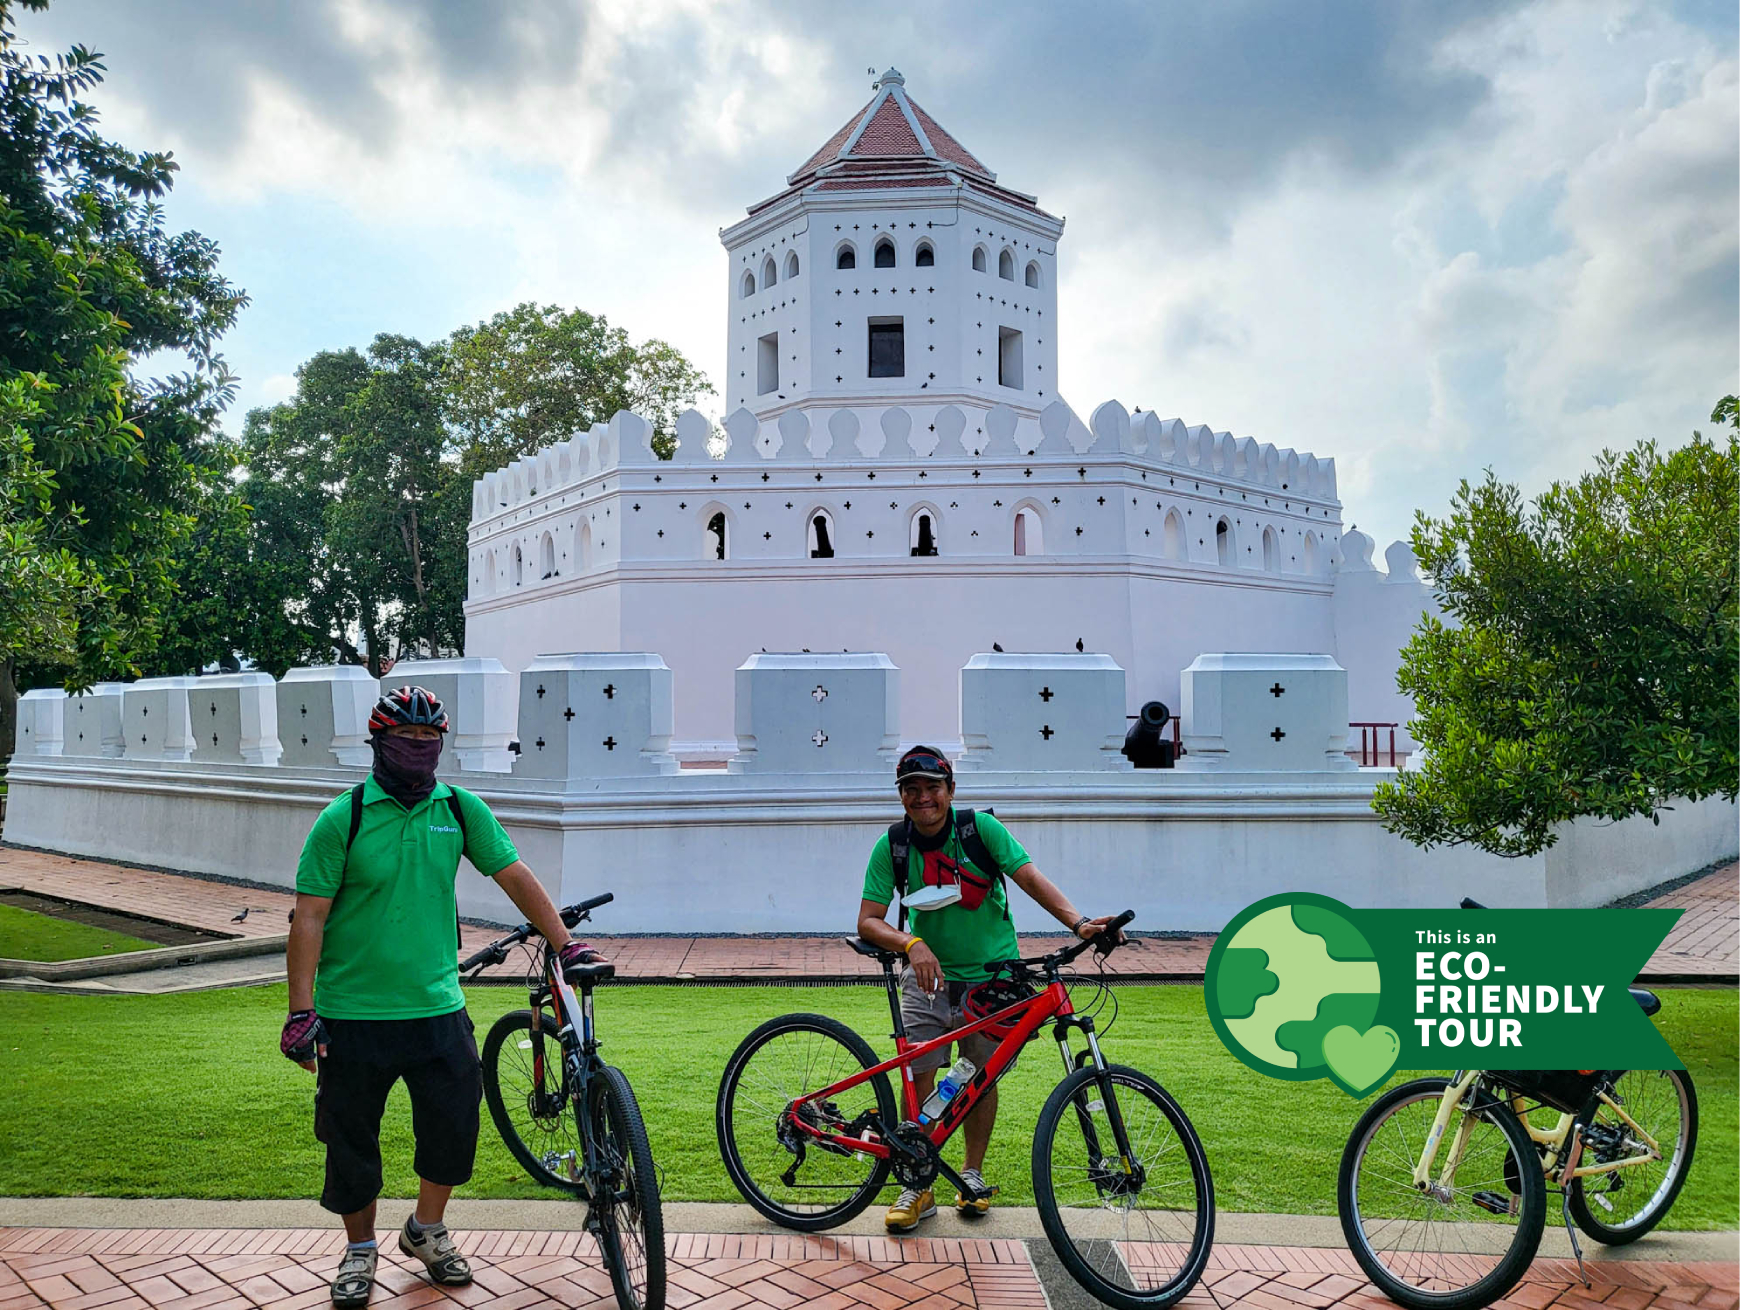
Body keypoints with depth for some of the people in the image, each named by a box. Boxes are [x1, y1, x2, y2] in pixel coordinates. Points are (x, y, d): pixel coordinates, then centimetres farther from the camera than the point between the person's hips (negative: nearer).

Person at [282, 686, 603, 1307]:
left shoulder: (461, 809, 2)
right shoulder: (343, 819, -8)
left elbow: (515, 876, 7)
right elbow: (308, 917, -8)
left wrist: (566, 944, 4)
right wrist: (301, 1012, -11)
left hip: (438, 1007, 3)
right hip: (353, 1016, -2)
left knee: (455, 1125, 6)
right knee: (351, 1140, 10)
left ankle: (426, 1230, 33)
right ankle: (359, 1249, 34)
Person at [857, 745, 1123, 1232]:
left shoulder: (980, 827, -13)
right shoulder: (892, 845, -10)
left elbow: (1029, 877, -20)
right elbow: (868, 921, -12)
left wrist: (1079, 922, -34)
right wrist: (911, 944, -31)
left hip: (991, 976, 0)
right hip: (929, 973, 1)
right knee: (919, 1077, -7)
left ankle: (973, 1173, 28)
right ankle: (918, 1185, 9)